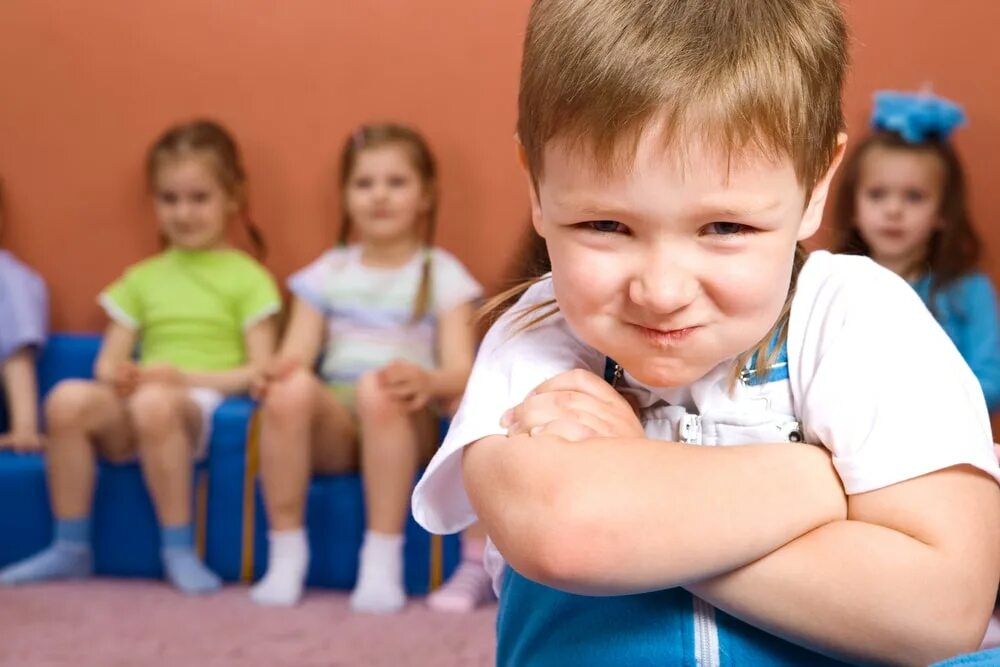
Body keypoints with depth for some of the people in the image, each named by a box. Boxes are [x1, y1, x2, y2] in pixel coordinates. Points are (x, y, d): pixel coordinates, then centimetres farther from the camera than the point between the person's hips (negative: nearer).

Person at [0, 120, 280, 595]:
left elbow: (258, 372, -2)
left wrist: (185, 376, -14)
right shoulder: (141, 278, 19)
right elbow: (108, 363, 16)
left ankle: (179, 550, -23)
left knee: (153, 402, -39)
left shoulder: (247, 277, 6)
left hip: (204, 405, -4)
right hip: (132, 413, 4)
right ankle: (70, 548, -12)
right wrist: (116, 375, -8)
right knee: (67, 399, -28)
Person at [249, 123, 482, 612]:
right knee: (290, 389, -31)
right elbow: (296, 354, 5)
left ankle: (383, 560, -30)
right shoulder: (327, 272, 17)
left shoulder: (442, 274, 9)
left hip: (402, 424, -2)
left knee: (377, 388, -36)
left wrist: (428, 380, -27)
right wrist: (277, 370, -20)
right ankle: (285, 552, -21)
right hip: (333, 424, 2)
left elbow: (460, 372, -3)